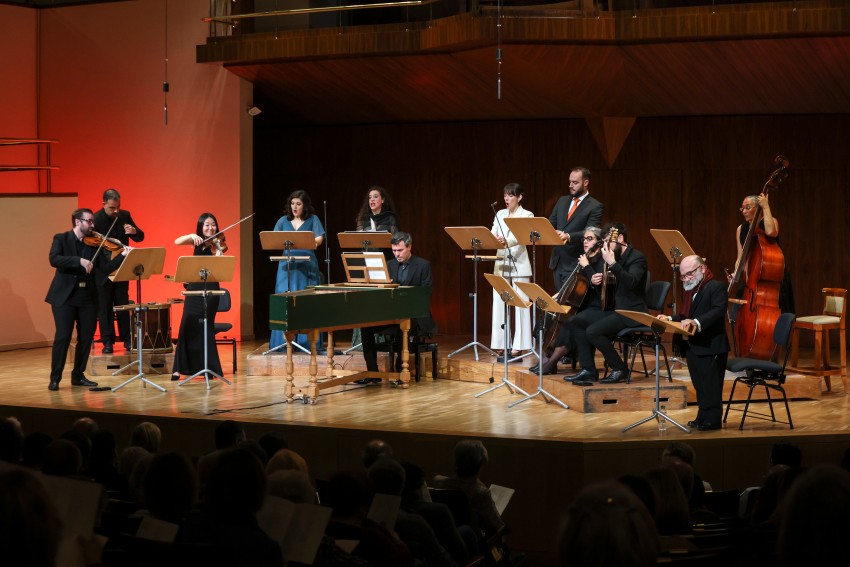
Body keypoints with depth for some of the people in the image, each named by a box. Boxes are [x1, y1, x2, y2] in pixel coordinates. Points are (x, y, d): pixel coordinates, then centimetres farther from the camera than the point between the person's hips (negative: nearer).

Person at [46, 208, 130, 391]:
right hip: (64, 295, -4)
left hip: (88, 296, 4)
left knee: (86, 337, 5)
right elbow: (54, 259, -17)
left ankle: (78, 376, 19)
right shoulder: (61, 239, 1)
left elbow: (105, 268, 1)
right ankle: (55, 378, 0)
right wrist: (79, 261, -27)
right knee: (63, 336, -9)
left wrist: (123, 256, -14)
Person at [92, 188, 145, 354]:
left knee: (123, 305, 10)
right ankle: (107, 342, 9)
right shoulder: (95, 220, -15)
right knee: (104, 307, 3)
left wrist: (134, 232, -19)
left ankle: (127, 339, 17)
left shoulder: (125, 215, 0)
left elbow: (140, 237, 3)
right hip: (102, 271, -4)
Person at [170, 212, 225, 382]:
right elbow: (177, 242, -5)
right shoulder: (197, 241, 9)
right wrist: (191, 236, -21)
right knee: (187, 325, 0)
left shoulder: (216, 245, -4)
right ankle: (179, 368, 4)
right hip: (193, 288, 4)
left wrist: (218, 256, -37)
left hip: (209, 289, -4)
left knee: (204, 327, -4)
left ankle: (209, 367, 6)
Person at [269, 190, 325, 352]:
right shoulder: (283, 220, 15)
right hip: (287, 266, 2)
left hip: (306, 266, -2)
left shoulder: (313, 219, 8)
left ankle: (306, 342, -2)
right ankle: (284, 341, -1)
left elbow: (319, 239, -5)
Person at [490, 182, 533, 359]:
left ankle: (519, 345, 0)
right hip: (501, 264, 5)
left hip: (519, 264, -5)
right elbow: (492, 235, 3)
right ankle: (501, 343, 6)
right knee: (499, 304, 2)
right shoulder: (500, 214, 13)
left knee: (520, 304, -3)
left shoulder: (527, 215, -2)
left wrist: (507, 241, -39)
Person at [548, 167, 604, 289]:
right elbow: (550, 224, 15)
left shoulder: (595, 207, -5)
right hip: (557, 261, 7)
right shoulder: (562, 201, 16)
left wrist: (569, 236, -32)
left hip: (574, 264, -7)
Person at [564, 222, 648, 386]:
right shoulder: (618, 258, 15)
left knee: (593, 331, -26)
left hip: (632, 312, -10)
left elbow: (631, 282, -30)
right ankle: (589, 370, -2)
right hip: (616, 310, 10)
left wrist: (612, 263, -33)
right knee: (575, 322, 2)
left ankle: (621, 369, -9)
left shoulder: (636, 257, -11)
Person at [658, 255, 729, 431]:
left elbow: (719, 311, -24)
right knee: (699, 384, 14)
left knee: (710, 384, -4)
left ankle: (712, 419, 2)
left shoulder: (716, 287, -10)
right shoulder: (688, 291, 20)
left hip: (711, 346, -9)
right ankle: (703, 417, 21)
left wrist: (696, 322, -35)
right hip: (692, 346, 9)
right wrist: (670, 319, 1)